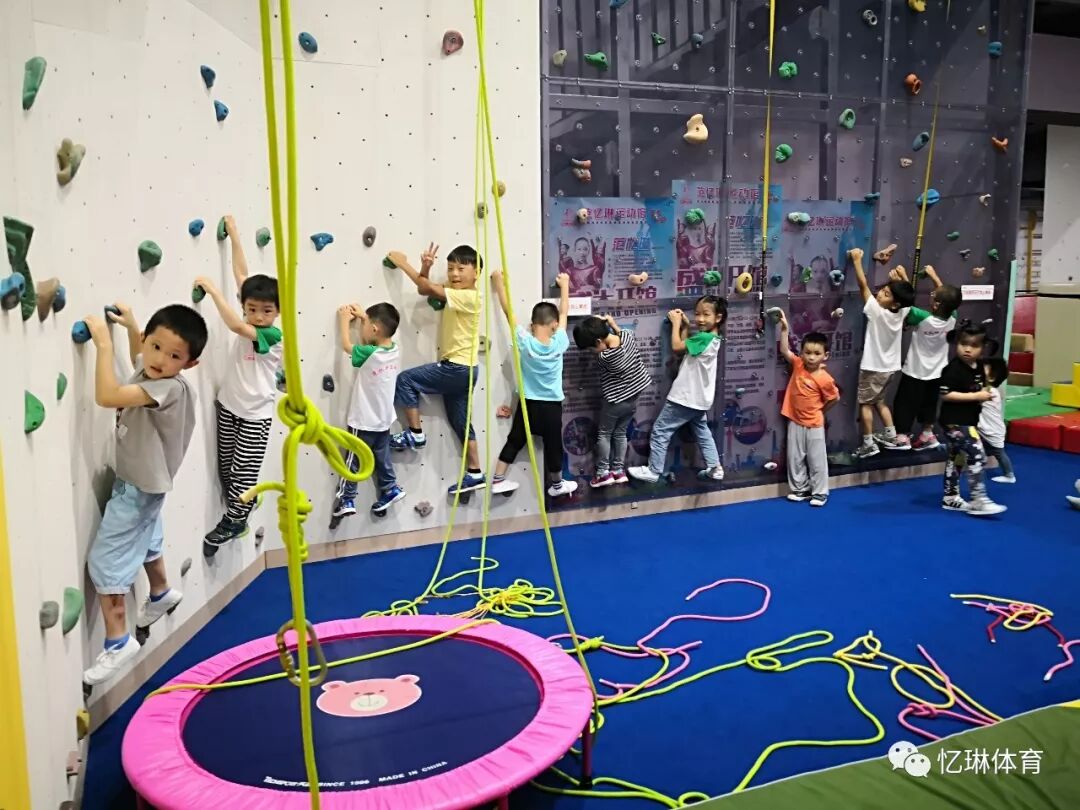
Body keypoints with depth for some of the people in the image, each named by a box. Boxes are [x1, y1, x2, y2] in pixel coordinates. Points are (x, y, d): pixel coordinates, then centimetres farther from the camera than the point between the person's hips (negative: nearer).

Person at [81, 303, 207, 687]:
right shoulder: (150, 370, -7)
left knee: (105, 561, -4)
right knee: (145, 540, 31)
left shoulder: (172, 388, -34)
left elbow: (107, 396, -44)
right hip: (138, 481, 10)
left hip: (139, 487, -10)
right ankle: (161, 593, 56)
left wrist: (103, 343, -39)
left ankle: (117, 641, 8)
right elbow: (139, 362, 21)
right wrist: (130, 325, 10)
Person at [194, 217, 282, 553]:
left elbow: (236, 326, -38)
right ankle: (238, 515, 31)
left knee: (243, 472, 3)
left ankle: (230, 523, 21)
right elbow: (241, 274, 0)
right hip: (228, 405, 6)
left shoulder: (274, 336, -21)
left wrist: (213, 290, -33)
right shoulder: (249, 321, -4)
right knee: (226, 467, 15)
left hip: (255, 414, -6)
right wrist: (234, 236, 4)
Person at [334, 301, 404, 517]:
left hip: (363, 422, -6)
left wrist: (344, 319, 3)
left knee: (352, 461, 6)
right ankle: (390, 489, 28)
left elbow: (346, 345, -9)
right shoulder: (395, 350, -7)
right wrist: (364, 316, 8)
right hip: (383, 421, 7)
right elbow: (371, 341, 12)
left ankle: (346, 500, 12)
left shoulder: (369, 355, -26)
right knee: (382, 458, 22)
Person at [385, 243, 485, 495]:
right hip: (460, 369, 10)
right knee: (461, 421, 14)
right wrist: (425, 268, -2)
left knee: (405, 380, -8)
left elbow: (431, 289, -22)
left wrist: (403, 263, -15)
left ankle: (415, 434, 1)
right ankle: (475, 474, 19)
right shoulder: (454, 292, 9)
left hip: (458, 368, -10)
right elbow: (424, 289, 16)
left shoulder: (469, 297, -18)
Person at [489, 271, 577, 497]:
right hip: (551, 406, -1)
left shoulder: (524, 341, -16)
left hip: (527, 404, 1)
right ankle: (556, 484, 32)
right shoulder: (559, 343, -16)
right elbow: (563, 312, -2)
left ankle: (498, 480, 20)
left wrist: (499, 283, -1)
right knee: (553, 446, 15)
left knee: (514, 441, 15)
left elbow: (508, 311, -10)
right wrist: (564, 285, 11)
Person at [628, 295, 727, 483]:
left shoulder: (704, 337, -24)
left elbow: (676, 347, -21)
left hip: (685, 397, -10)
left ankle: (653, 471, 7)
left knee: (660, 431, 0)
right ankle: (715, 469, 24)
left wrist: (676, 323, -10)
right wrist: (685, 326, 7)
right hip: (699, 398, 10)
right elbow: (684, 349, 11)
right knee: (702, 432, 23)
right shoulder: (711, 338, 6)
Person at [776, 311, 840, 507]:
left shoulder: (824, 378, -15)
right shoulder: (798, 365, -5)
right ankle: (800, 489, 25)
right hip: (795, 422, 4)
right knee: (795, 458, 12)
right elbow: (784, 350, -9)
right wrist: (784, 329, -17)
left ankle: (820, 492, 17)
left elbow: (834, 398, -2)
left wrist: (819, 411, 5)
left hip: (814, 424, -4)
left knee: (816, 460, 6)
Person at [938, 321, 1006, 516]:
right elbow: (945, 394, -24)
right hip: (954, 421, -10)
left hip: (967, 421, 10)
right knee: (977, 455, -14)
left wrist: (984, 395, 1)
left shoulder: (978, 368, 7)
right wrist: (975, 396, -24)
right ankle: (978, 500, -9)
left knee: (956, 458, 16)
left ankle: (950, 498, 26)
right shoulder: (954, 369, -20)